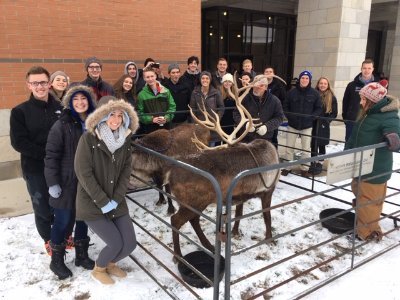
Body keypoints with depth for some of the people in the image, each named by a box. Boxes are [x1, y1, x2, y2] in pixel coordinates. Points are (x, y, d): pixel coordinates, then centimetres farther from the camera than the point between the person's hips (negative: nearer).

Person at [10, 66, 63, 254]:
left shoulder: (60, 108, 0)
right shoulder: (20, 111, -5)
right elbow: (18, 142, -10)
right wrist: (46, 153, -18)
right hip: (35, 169, -2)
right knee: (43, 208, 10)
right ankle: (49, 240, 33)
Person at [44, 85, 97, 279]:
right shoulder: (62, 125, -12)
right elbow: (51, 155, -12)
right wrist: (53, 182, -16)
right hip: (67, 182, -4)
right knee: (64, 221, 5)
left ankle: (81, 255, 33)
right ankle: (56, 260, 25)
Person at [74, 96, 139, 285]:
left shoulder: (125, 139, 2)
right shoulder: (88, 138, -14)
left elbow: (126, 170, 1)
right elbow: (83, 173, -16)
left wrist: (116, 199, -10)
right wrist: (103, 202, -17)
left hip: (117, 203, 5)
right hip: (91, 204, -5)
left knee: (130, 243, 2)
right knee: (116, 243, -9)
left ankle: (110, 263, 36)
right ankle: (98, 269, 25)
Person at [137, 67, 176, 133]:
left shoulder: (165, 91, 5)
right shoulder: (142, 94, 0)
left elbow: (172, 106, 6)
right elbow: (140, 113, -1)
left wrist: (166, 118, -10)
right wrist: (151, 119, -16)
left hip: (166, 126, 2)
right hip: (150, 128, -1)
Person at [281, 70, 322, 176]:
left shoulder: (314, 93, -2)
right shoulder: (292, 92, -3)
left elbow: (319, 108, 1)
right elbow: (285, 106, 4)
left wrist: (311, 117, -13)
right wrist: (289, 116, -9)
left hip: (307, 126, 0)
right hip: (292, 125, 0)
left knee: (306, 148, 8)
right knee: (289, 147, 7)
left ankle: (304, 168, 21)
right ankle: (287, 167, 20)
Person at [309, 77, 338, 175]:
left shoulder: (332, 98, 0)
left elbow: (334, 113, -1)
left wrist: (326, 120, -12)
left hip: (324, 126, -1)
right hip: (313, 124, 1)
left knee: (321, 145, 5)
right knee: (313, 144, 7)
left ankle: (320, 164, 17)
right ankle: (313, 163, 19)